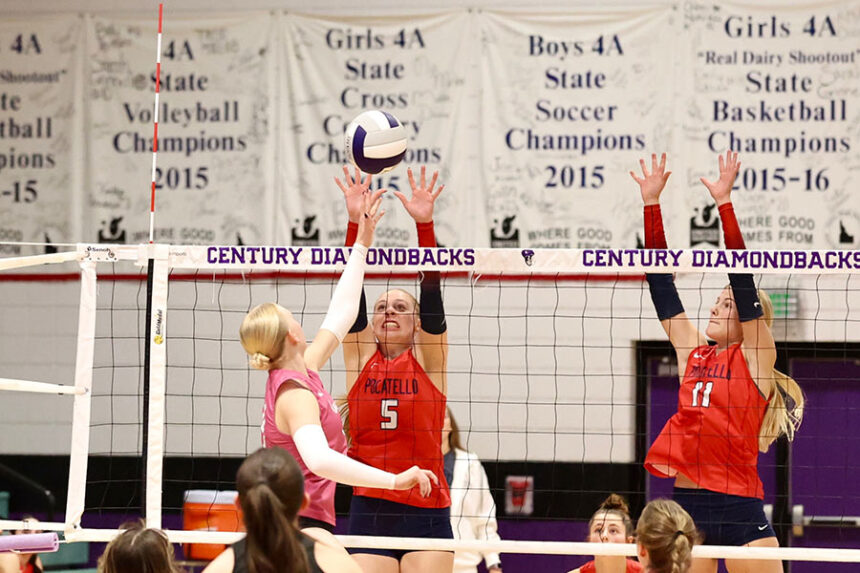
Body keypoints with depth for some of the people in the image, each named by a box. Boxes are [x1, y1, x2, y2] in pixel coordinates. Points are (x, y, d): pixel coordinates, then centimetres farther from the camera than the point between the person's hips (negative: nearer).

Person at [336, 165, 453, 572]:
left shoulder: (428, 360, 5)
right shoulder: (360, 358, 8)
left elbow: (432, 296, -5)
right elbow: (351, 293, 0)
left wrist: (425, 224, -15)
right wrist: (355, 222, -10)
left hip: (426, 516, -1)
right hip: (369, 512, 1)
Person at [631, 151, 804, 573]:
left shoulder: (755, 357, 0)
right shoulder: (692, 353, 12)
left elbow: (744, 282, -8)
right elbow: (661, 285, 12)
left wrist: (724, 203, -13)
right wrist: (651, 204, 8)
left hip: (740, 507, -5)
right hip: (687, 505, 5)